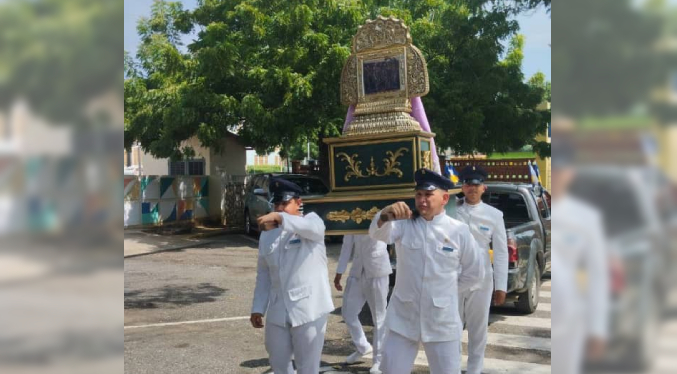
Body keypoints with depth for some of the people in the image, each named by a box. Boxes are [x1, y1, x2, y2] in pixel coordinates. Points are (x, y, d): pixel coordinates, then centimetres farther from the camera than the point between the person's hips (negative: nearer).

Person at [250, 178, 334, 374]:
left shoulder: (311, 220, -3)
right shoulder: (267, 235, 11)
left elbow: (313, 227, -29)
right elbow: (263, 275, 14)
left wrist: (279, 218, -43)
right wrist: (258, 308, 6)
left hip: (309, 308, -5)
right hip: (278, 311, 5)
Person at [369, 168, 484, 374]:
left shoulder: (459, 230, -4)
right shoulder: (404, 224, -3)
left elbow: (475, 273, 6)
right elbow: (378, 233, -25)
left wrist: (447, 289, 6)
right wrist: (384, 217, -46)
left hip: (442, 321, -1)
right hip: (403, 318, 1)